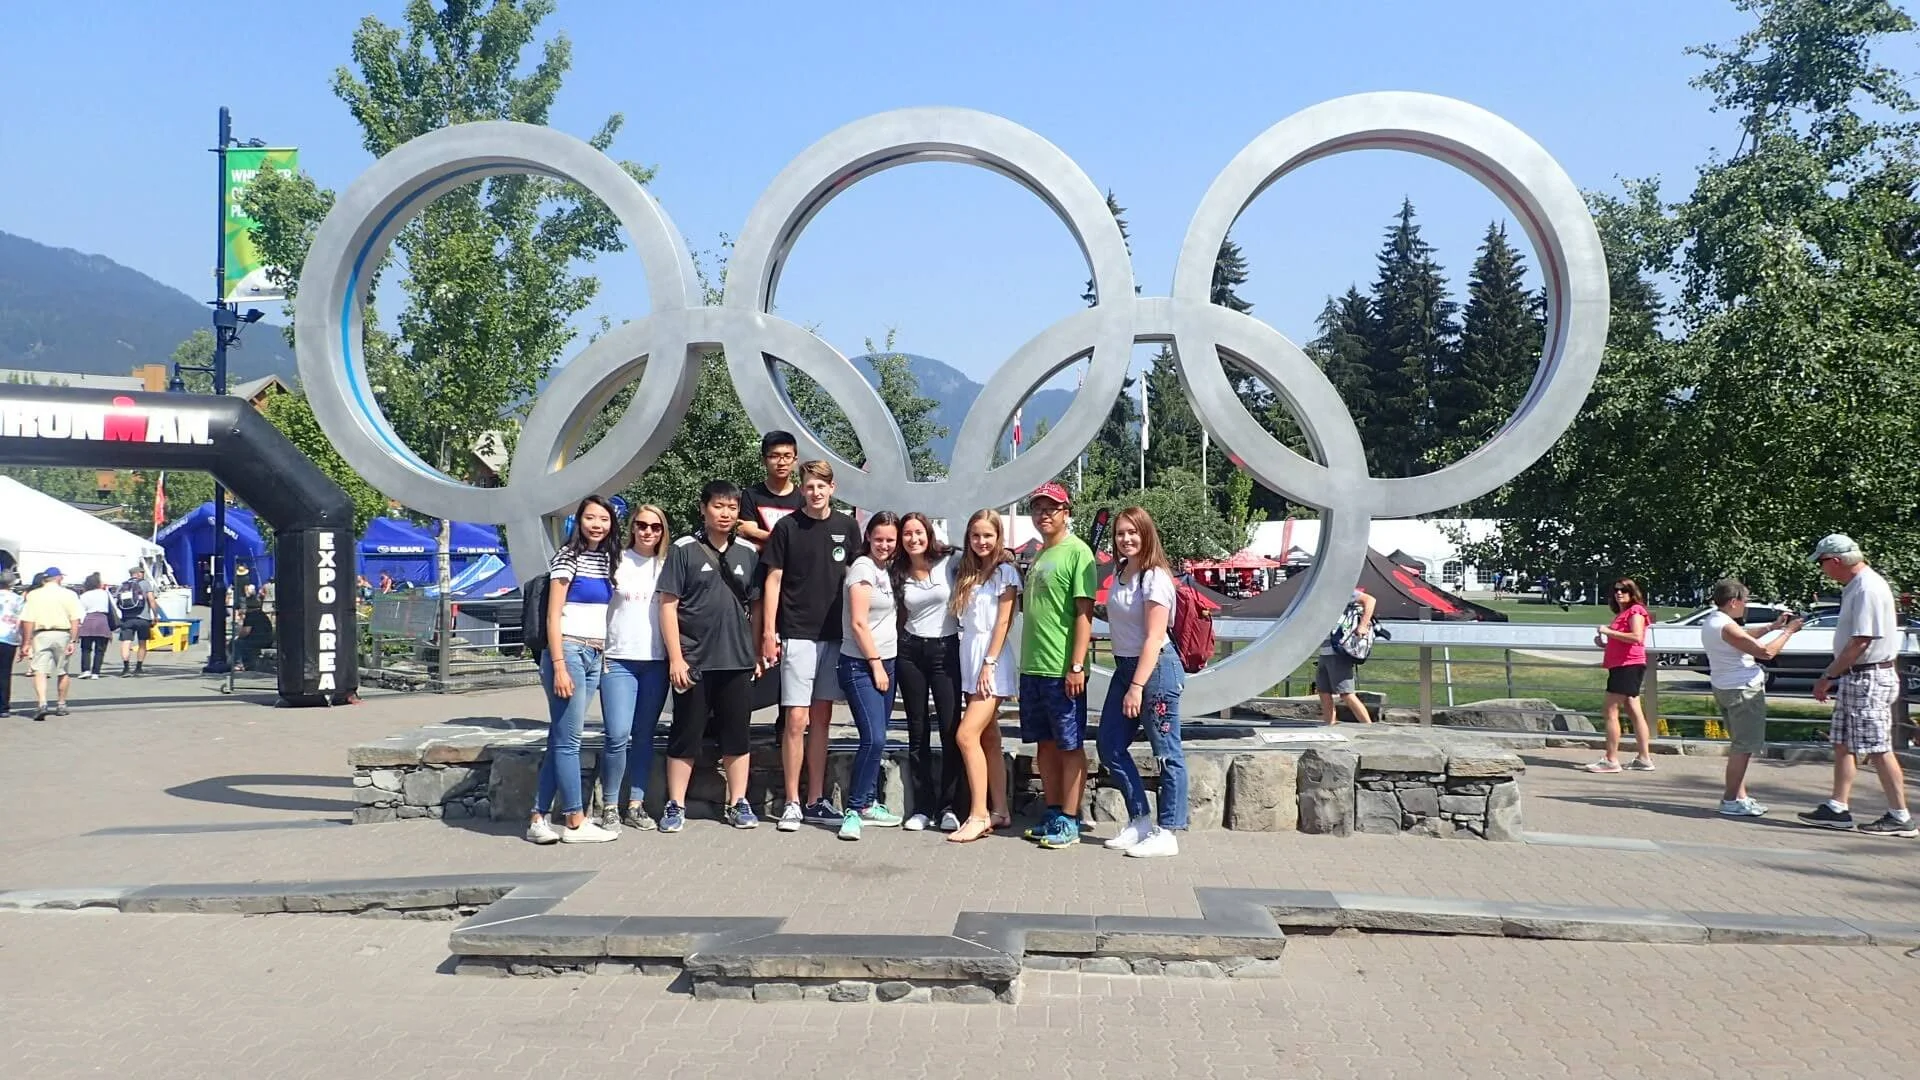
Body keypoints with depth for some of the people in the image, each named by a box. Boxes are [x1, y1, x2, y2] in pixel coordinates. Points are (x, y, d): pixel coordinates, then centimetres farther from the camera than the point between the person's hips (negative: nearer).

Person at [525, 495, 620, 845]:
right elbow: (553, 615, -10)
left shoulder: (606, 559, 14)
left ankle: (539, 818, 11)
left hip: (595, 656, 7)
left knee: (560, 739, 8)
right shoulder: (568, 556, -6)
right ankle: (575, 822, 1)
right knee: (568, 740, -3)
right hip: (568, 651, -7)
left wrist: (604, 656, 11)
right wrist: (559, 666, -16)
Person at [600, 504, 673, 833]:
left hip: (656, 661, 3)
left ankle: (636, 805, 15)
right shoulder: (616, 561, 2)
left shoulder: (667, 566, 11)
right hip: (619, 659, -3)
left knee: (645, 737, 6)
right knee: (618, 736, -10)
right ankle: (609, 806, 3)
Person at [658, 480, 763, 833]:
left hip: (738, 660, 3)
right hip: (693, 661, -3)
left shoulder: (748, 553, 9)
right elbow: (668, 605, -4)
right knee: (685, 736, 4)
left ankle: (738, 803, 17)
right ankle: (675, 806, 12)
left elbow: (755, 607, 13)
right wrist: (676, 658, -10)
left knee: (736, 735, 8)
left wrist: (758, 653, 7)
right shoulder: (684, 549, -2)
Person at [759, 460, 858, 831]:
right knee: (796, 719, -6)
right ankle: (792, 803, 1)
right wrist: (769, 632, -7)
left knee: (821, 719, 9)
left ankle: (817, 801, 16)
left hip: (834, 635, 3)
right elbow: (773, 580, -1)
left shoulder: (846, 527, 6)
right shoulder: (787, 527, -2)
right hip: (797, 635, -3)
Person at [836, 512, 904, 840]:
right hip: (861, 666, -8)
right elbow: (858, 623, -15)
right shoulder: (863, 569, -10)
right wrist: (876, 664, -12)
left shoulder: (885, 571, 15)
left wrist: (884, 665, 12)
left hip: (884, 663, 8)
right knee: (874, 740, -15)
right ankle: (854, 810, -10)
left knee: (877, 740, 10)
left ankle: (869, 804, 18)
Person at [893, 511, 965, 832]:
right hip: (910, 652, 3)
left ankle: (949, 807, 1)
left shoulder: (950, 562, -4)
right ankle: (923, 807, 11)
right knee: (917, 731, 5)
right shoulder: (899, 574, 8)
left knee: (951, 729, -6)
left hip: (945, 649, -3)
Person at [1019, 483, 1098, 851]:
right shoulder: (1039, 556, 17)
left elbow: (1084, 612, -14)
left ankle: (1069, 822, 5)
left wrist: (1077, 666, -19)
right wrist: (1026, 663, 18)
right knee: (1045, 743, 12)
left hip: (1062, 670, -8)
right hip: (1033, 668, 8)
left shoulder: (1077, 552, -8)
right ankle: (1052, 814, 20)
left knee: (1070, 745, 0)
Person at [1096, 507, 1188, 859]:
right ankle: (1139, 822, 21)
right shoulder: (1120, 573, 10)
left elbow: (1154, 637, -18)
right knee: (1110, 746, 10)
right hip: (1124, 667, 9)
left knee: (1166, 753, -1)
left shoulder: (1155, 577, -14)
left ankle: (1166, 834, 5)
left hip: (1156, 669, -9)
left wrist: (1137, 686, -21)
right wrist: (1127, 681, 12)